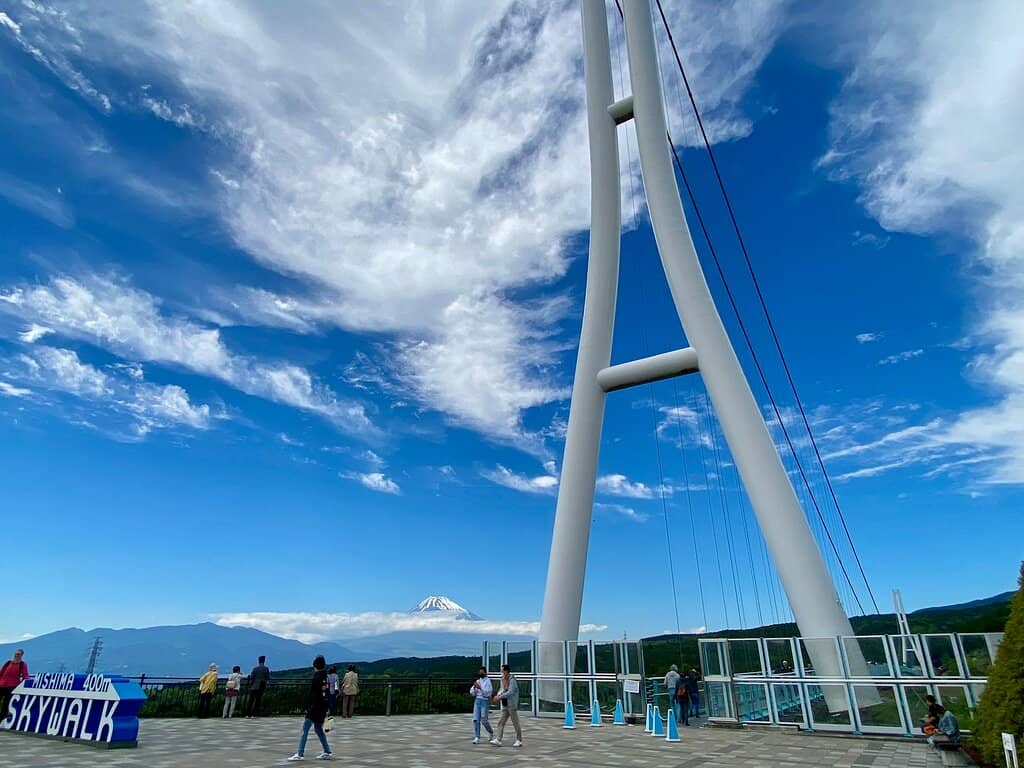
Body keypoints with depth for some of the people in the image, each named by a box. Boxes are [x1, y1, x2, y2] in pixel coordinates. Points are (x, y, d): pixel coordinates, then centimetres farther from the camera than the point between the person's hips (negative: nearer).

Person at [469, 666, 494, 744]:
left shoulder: (488, 681, -4)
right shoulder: (477, 681, 12)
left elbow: (488, 693, -13)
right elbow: (472, 693, 12)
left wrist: (480, 687, -20)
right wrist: (474, 687, -8)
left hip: (485, 701, -5)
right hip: (477, 701, 5)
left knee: (484, 720, -4)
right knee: (476, 719, -4)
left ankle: (491, 731, 24)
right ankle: (476, 738, 2)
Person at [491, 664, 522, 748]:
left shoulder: (512, 680, -18)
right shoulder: (503, 679, 9)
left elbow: (510, 692, -26)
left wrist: (500, 697, -22)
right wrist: (498, 695, -6)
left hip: (512, 705, -8)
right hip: (505, 706, 8)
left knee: (515, 723, 2)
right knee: (501, 723, 2)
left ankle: (519, 741, 13)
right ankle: (498, 740, 2)